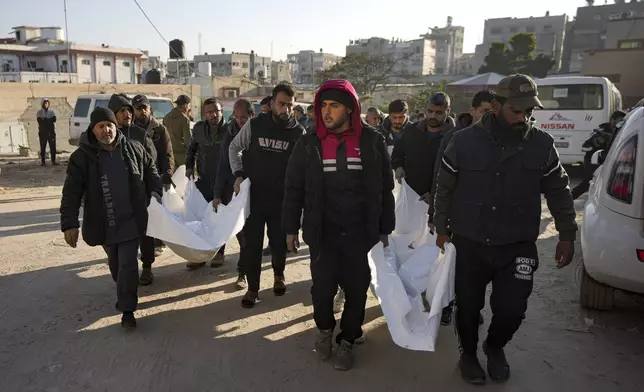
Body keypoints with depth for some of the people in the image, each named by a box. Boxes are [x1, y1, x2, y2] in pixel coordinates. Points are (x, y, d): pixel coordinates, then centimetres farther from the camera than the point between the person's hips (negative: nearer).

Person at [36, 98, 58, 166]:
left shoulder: (52, 112, 11)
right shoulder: (39, 113, 8)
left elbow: (54, 119, -8)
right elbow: (39, 121, -10)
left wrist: (44, 120, -11)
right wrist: (49, 121, -15)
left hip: (51, 132, 1)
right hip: (42, 132, -1)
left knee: (53, 147, -2)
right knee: (43, 147, -1)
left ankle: (53, 161, 2)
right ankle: (42, 161, 2)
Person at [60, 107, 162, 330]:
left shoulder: (133, 149, -3)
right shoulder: (82, 156, -9)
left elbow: (150, 171, 13)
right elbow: (71, 192, -10)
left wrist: (156, 194, 6)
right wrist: (69, 223, -15)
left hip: (130, 220, 0)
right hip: (103, 223, 1)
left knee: (128, 264, -4)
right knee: (115, 264, 18)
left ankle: (127, 309, 6)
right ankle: (124, 294, 43)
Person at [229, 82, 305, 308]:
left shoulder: (299, 133, -4)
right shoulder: (254, 125, -4)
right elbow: (234, 148, 10)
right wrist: (238, 175, -2)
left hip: (282, 198, 0)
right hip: (253, 195, 0)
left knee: (279, 241, 12)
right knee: (251, 243, 3)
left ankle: (279, 274, 42)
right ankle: (252, 287, 21)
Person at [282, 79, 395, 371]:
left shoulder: (372, 141, -2)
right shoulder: (309, 144, -1)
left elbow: (385, 188, 4)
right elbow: (294, 189, 5)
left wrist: (385, 228, 4)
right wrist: (291, 228, 5)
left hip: (361, 233, 0)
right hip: (322, 232, 0)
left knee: (356, 290, 8)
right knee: (322, 288, 4)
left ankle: (347, 341, 31)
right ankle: (324, 329, 36)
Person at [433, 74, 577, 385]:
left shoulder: (542, 144, -4)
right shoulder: (464, 141, -9)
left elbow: (558, 191, 7)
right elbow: (444, 189, 0)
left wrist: (567, 234, 6)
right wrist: (442, 230, 2)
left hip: (518, 247, 1)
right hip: (469, 244, -1)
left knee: (511, 310, 0)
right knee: (468, 306, 11)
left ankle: (495, 347, 35)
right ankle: (468, 353, 40)